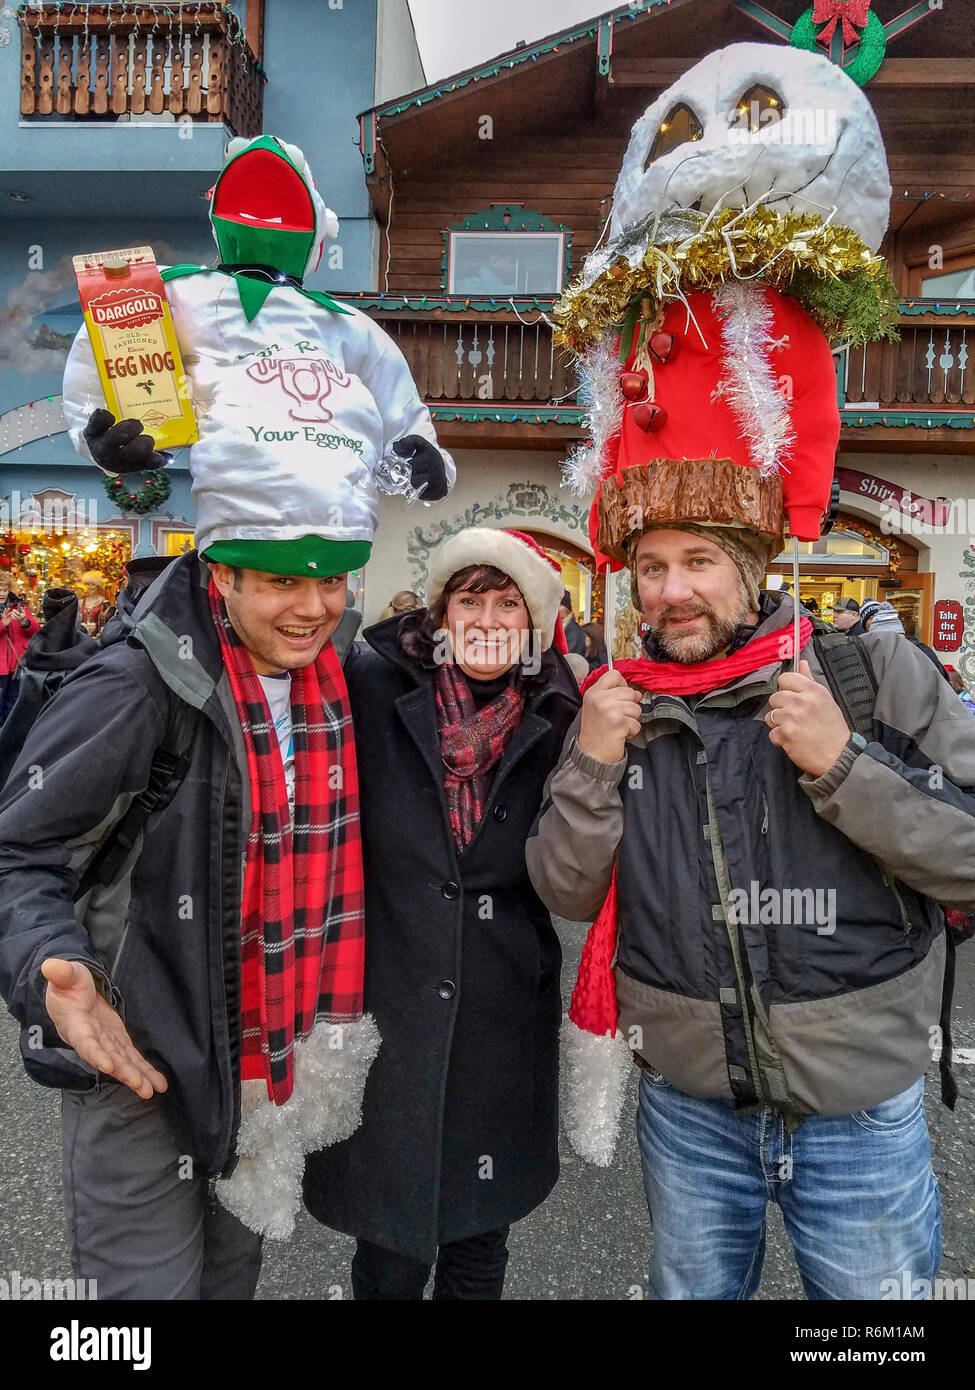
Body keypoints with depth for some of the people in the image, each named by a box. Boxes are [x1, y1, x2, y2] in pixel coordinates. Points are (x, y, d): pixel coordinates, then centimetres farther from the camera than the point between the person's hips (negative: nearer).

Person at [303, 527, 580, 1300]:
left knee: (479, 1244, 19)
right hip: (386, 1012, -1)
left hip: (504, 1026, 2)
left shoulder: (557, 722, -1)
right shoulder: (373, 690, -7)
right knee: (390, 1253, 13)